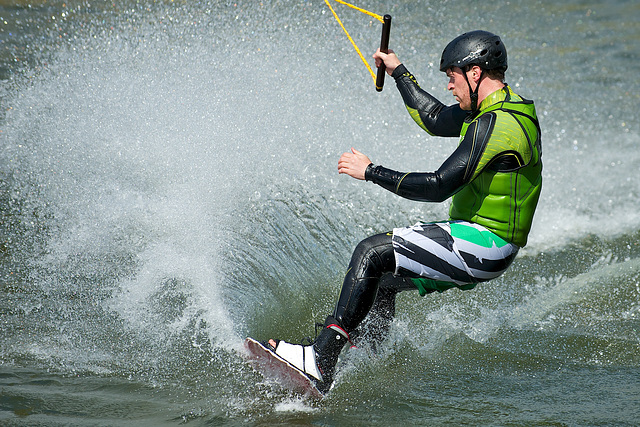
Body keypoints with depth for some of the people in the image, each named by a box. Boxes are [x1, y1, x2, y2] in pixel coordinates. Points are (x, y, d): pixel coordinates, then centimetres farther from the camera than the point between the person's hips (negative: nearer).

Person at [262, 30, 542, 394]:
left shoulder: (496, 124, -20)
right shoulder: (501, 107, 12)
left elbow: (439, 187, -24)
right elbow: (435, 120, 27)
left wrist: (371, 172, -15)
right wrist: (399, 72, 30)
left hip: (480, 243, -10)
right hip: (479, 244, 10)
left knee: (372, 253, -15)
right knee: (380, 277, 17)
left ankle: (320, 360, -19)